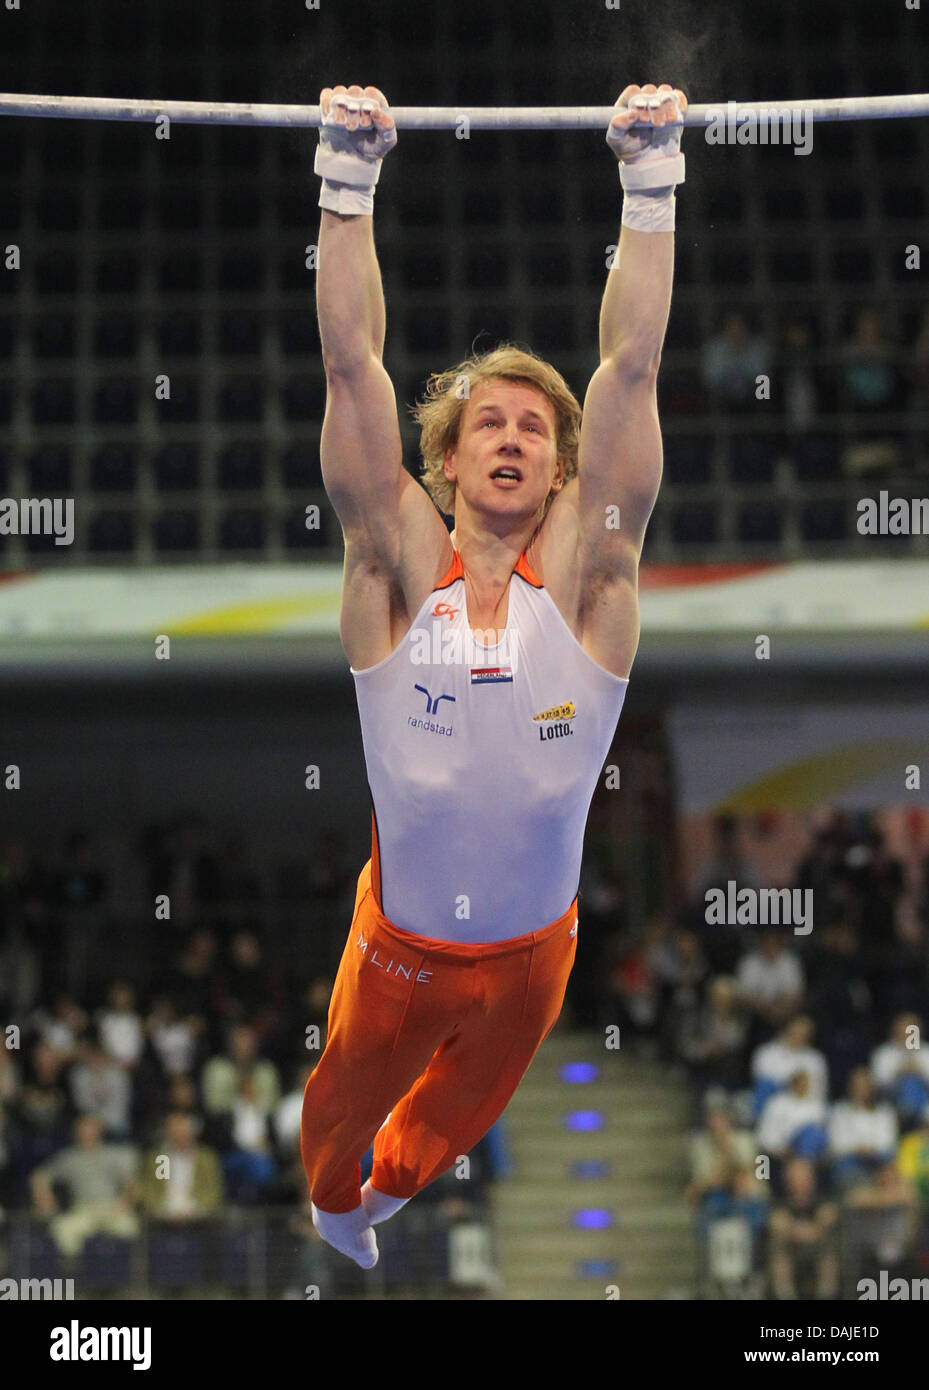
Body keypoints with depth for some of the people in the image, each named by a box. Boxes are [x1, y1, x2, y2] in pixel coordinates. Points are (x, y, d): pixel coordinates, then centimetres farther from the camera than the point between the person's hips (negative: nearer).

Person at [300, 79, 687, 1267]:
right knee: (348, 1102, 23)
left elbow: (631, 371, -20)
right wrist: (349, 183, -27)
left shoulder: (583, 571, -13)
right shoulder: (399, 566, -15)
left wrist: (652, 188, -24)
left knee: (463, 1110, 29)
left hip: (534, 945, 2)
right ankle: (331, 1201, 59)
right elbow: (352, 366, -21)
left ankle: (393, 1182, 63)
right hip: (402, 940, -2)